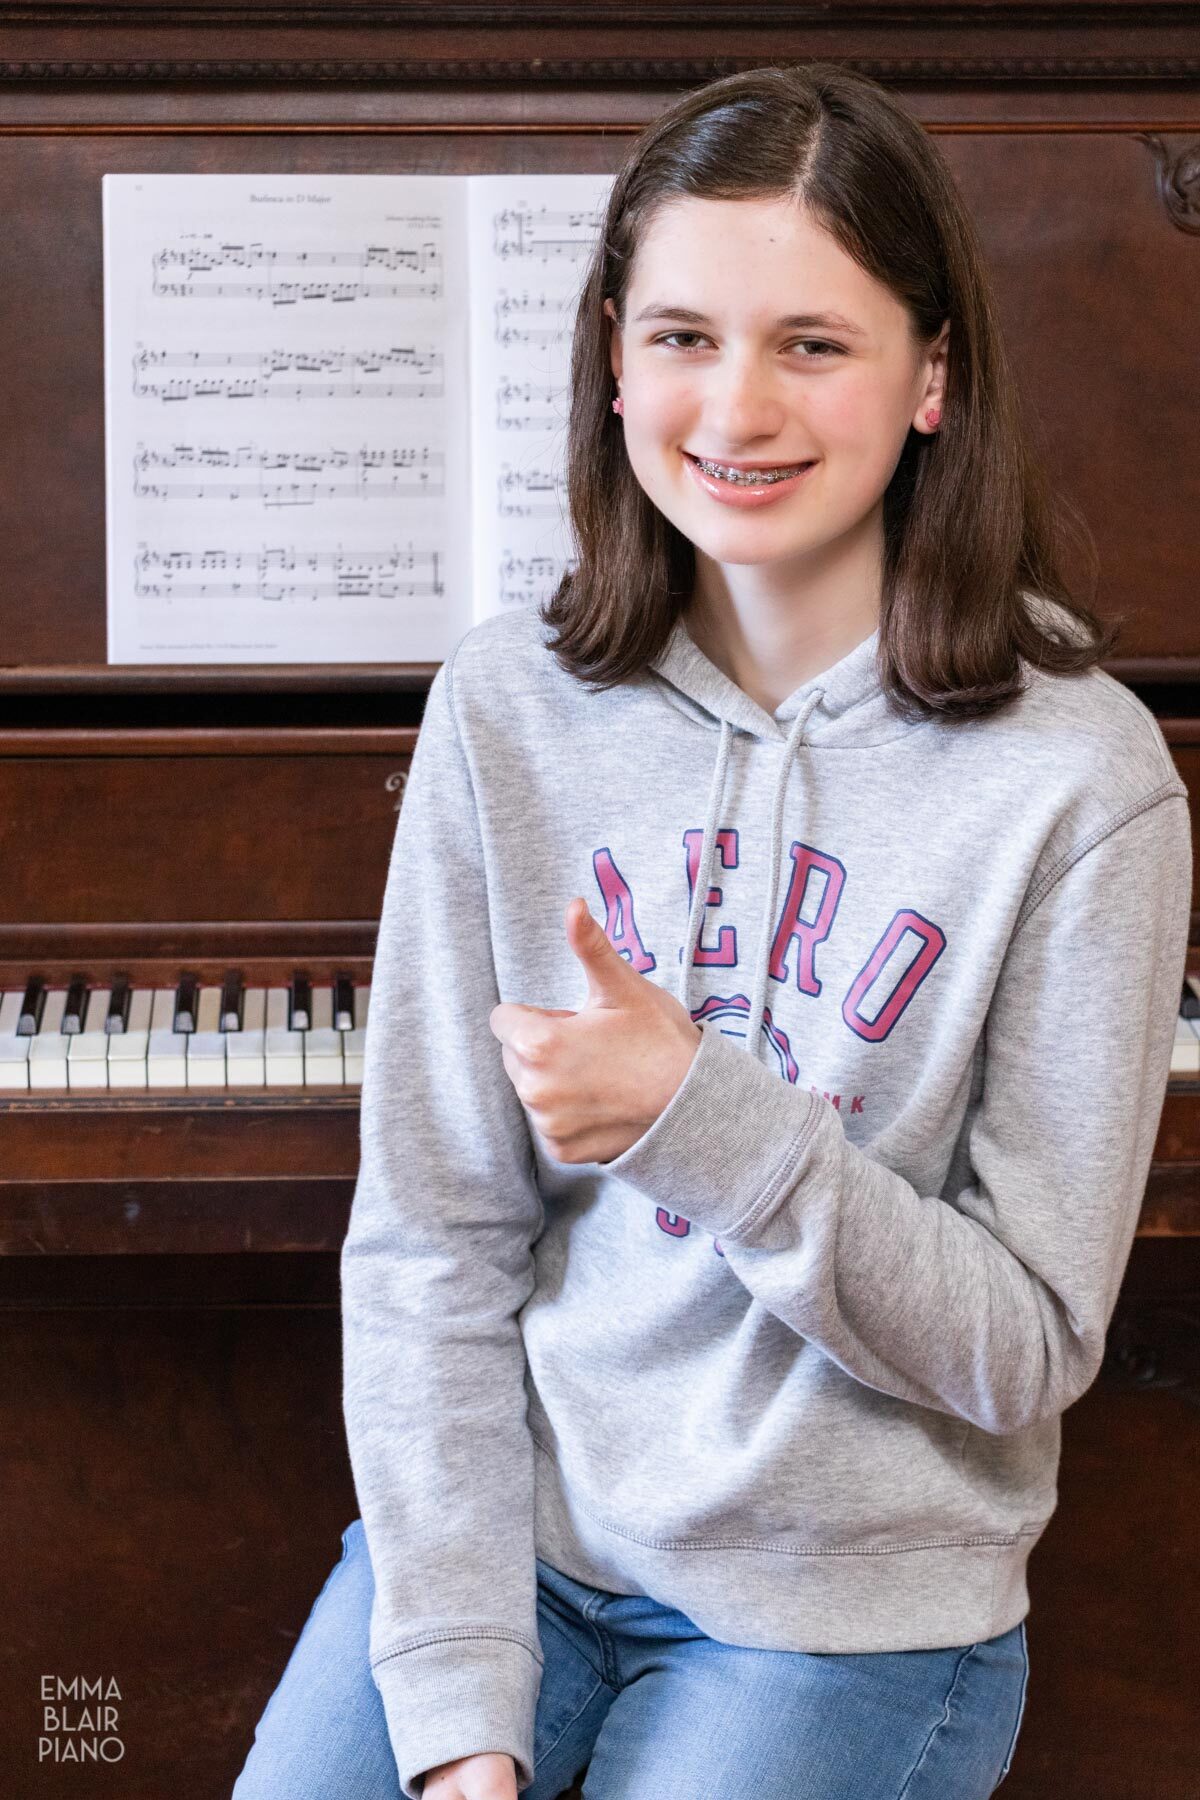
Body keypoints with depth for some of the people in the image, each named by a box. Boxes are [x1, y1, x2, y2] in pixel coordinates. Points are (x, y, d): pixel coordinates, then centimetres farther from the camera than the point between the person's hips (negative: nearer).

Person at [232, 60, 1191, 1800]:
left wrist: (699, 1117, -25)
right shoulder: (509, 705, -4)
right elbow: (429, 1245, -4)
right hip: (506, 1526, 3)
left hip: (850, 1602, -2)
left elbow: (1028, 1351, -11)